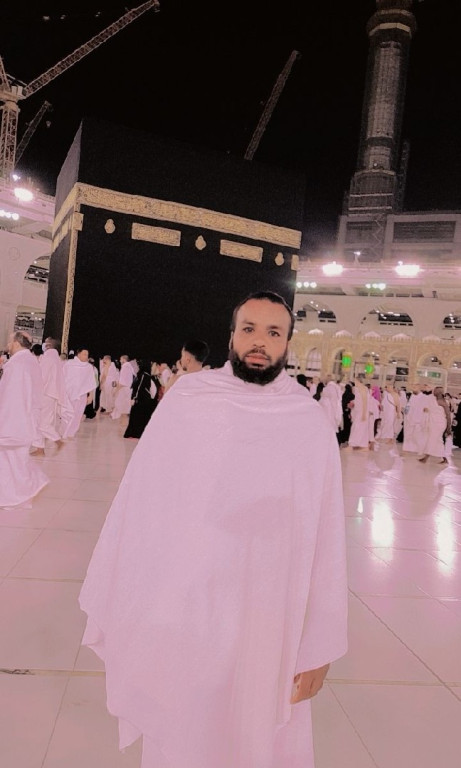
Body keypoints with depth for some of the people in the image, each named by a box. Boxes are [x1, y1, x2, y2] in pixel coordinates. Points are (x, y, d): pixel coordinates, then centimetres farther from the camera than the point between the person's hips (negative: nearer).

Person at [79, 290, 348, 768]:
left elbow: (325, 538, -4)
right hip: (177, 622, 1)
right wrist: (117, 607, 2)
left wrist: (320, 645, -1)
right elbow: (138, 505, -2)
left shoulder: (312, 423, -6)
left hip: (270, 630, 0)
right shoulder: (184, 400, -6)